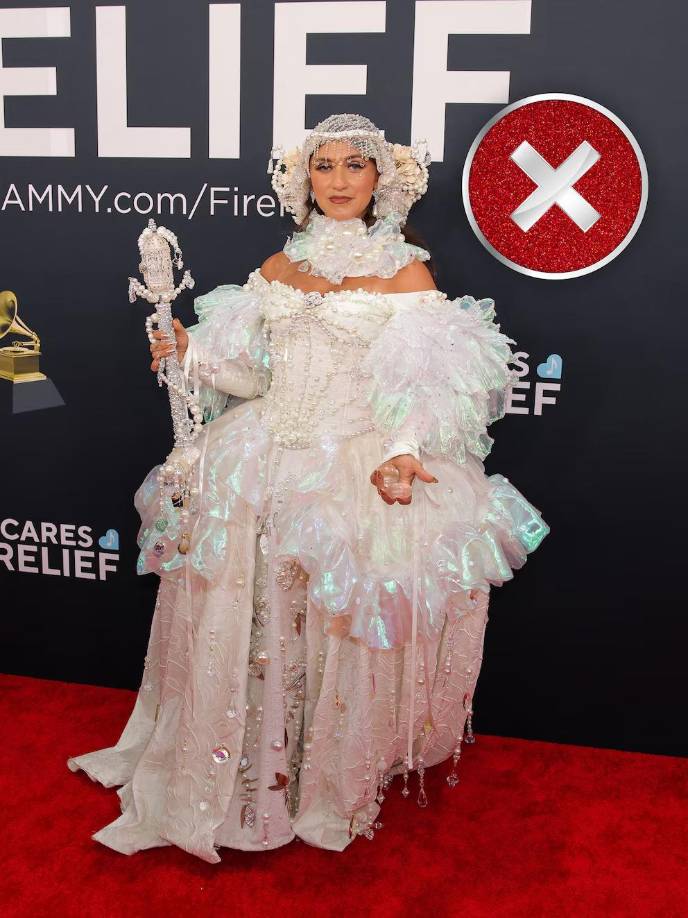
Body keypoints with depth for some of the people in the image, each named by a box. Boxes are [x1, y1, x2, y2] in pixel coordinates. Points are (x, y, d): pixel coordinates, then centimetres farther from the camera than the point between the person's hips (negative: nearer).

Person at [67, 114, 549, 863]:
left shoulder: (406, 272, 0)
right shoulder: (277, 268, 14)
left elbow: (423, 380, -9)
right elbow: (254, 372, 15)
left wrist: (403, 452, -24)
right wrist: (193, 353, -1)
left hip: (356, 463, -4)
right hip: (264, 459, 4)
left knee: (336, 626, -4)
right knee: (235, 616, 4)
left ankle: (331, 784, 20)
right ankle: (232, 772, 26)